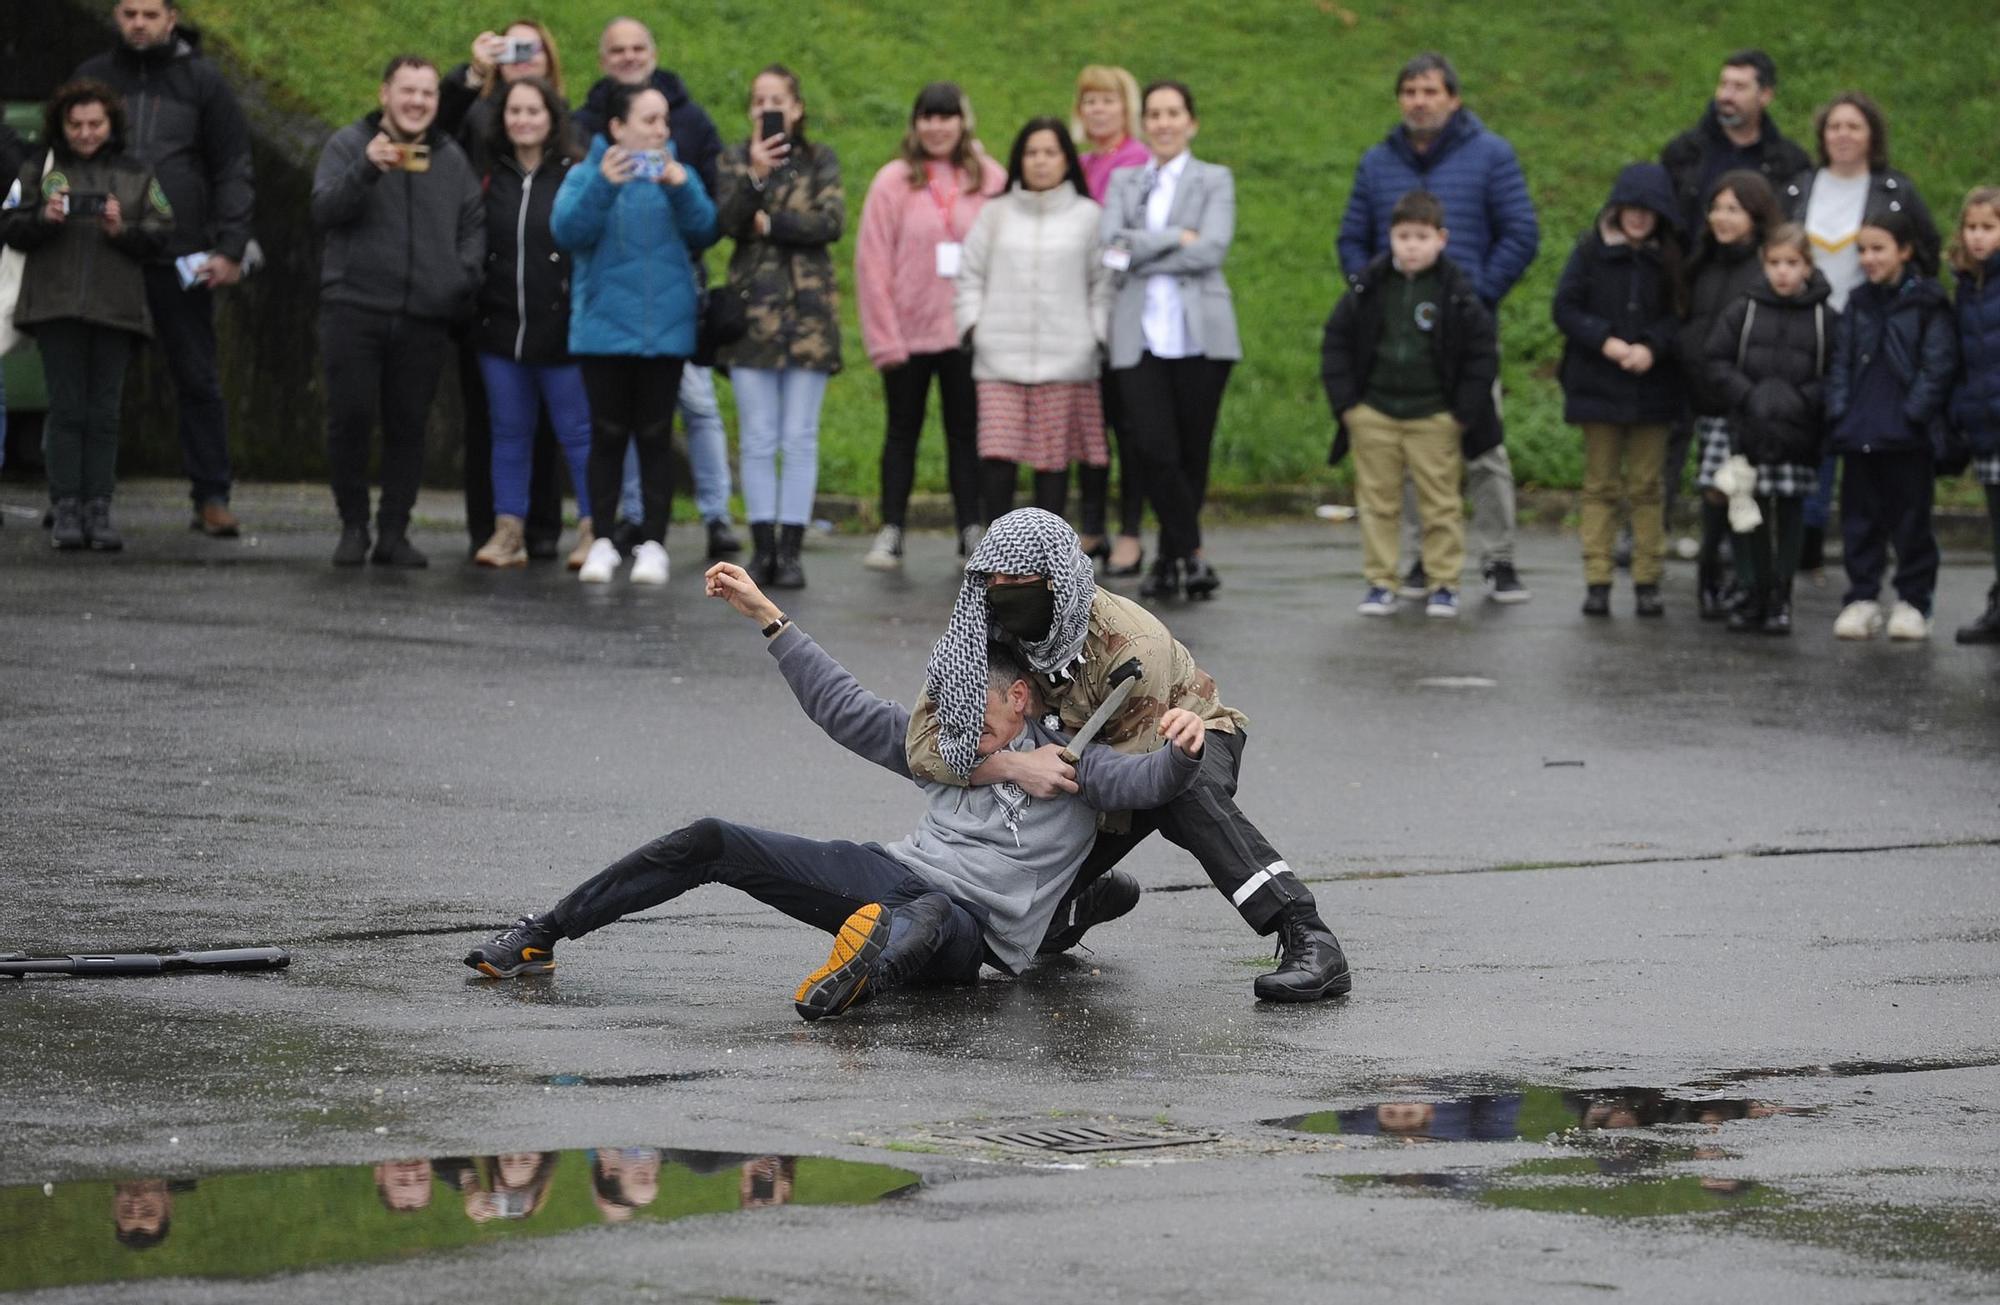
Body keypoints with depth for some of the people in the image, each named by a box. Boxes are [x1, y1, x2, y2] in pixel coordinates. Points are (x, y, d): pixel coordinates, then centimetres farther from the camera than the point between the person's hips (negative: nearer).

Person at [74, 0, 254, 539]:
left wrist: (230, 250, -6)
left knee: (198, 381, 0)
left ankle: (212, 498, 4)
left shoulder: (202, 80, 5)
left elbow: (233, 171, 4)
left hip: (181, 260, -1)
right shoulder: (92, 76, 10)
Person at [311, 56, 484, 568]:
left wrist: (466, 271, -1)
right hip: (354, 309, -2)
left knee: (408, 426, 2)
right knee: (350, 417, -5)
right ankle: (353, 526, 8)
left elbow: (474, 223, 17)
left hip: (424, 315, 2)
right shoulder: (349, 145, 4)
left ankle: (394, 533, 8)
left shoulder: (450, 157, 14)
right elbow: (324, 210, -8)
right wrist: (366, 170, -23)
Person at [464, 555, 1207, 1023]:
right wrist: (767, 618, 22)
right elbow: (842, 708, 24)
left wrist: (1182, 752, -37)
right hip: (889, 874, 5)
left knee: (933, 917, -46)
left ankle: (864, 971, -76)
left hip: (969, 926, -5)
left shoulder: (1071, 765, 3)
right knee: (712, 844, -6)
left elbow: (1147, 784, -13)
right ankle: (540, 938, -3)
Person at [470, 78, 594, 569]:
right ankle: (508, 531, 12)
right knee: (509, 432, 8)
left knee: (578, 431, 1)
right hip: (499, 329, 4)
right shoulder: (488, 175, 7)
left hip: (560, 332, -4)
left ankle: (592, 530, 8)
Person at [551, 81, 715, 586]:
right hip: (604, 328, -1)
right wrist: (603, 186, -28)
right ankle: (601, 543, 9)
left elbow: (704, 231, -6)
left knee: (655, 437, 3)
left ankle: (653, 544, 7)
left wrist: (681, 189, -22)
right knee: (607, 436, 3)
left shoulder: (676, 174, 6)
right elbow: (567, 231, -14)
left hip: (666, 330, 1)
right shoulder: (588, 175, 1)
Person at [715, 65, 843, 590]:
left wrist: (770, 224, -9)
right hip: (752, 310, 1)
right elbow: (726, 221, -8)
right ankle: (762, 547, 4)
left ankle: (790, 548, 1)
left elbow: (831, 222, -6)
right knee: (758, 440, 0)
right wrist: (753, 177, -23)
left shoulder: (820, 161, 8)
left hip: (808, 312, -1)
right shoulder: (734, 163, 8)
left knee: (800, 439, -1)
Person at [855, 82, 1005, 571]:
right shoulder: (894, 182, -4)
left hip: (966, 332, 1)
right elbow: (873, 262, -6)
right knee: (902, 432, 7)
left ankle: (971, 531, 13)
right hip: (908, 330, -1)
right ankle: (890, 534, 10)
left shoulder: (990, 181, 0)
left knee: (966, 432, 7)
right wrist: (883, 337, -10)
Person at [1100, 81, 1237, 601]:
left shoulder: (1215, 181, 9)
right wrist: (1175, 238, -9)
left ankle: (1170, 559, 13)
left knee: (1191, 451, 1)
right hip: (1140, 336, 1)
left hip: (1200, 333, -1)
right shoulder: (1123, 182, 16)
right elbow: (1112, 244, -1)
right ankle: (1192, 556, -5)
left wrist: (1139, 254, -6)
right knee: (1154, 450, -12)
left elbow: (1211, 249, -7)